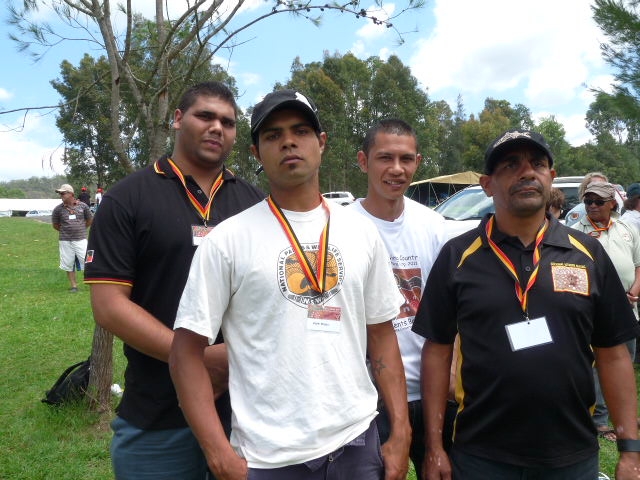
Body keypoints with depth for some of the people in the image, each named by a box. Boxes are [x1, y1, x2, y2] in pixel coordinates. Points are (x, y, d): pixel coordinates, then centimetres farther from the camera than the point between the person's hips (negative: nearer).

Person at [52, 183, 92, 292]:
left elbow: (89, 220, 15)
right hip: (65, 241, 1)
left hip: (81, 239, -1)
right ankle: (74, 286, 17)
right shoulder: (58, 209, 0)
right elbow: (55, 225, 12)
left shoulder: (82, 206, 0)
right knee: (69, 265, 6)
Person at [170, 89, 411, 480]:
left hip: (359, 442, 3)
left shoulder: (362, 232, 3)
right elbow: (187, 351, -6)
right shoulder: (227, 241, -7)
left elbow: (382, 335, 7)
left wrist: (401, 434, 3)